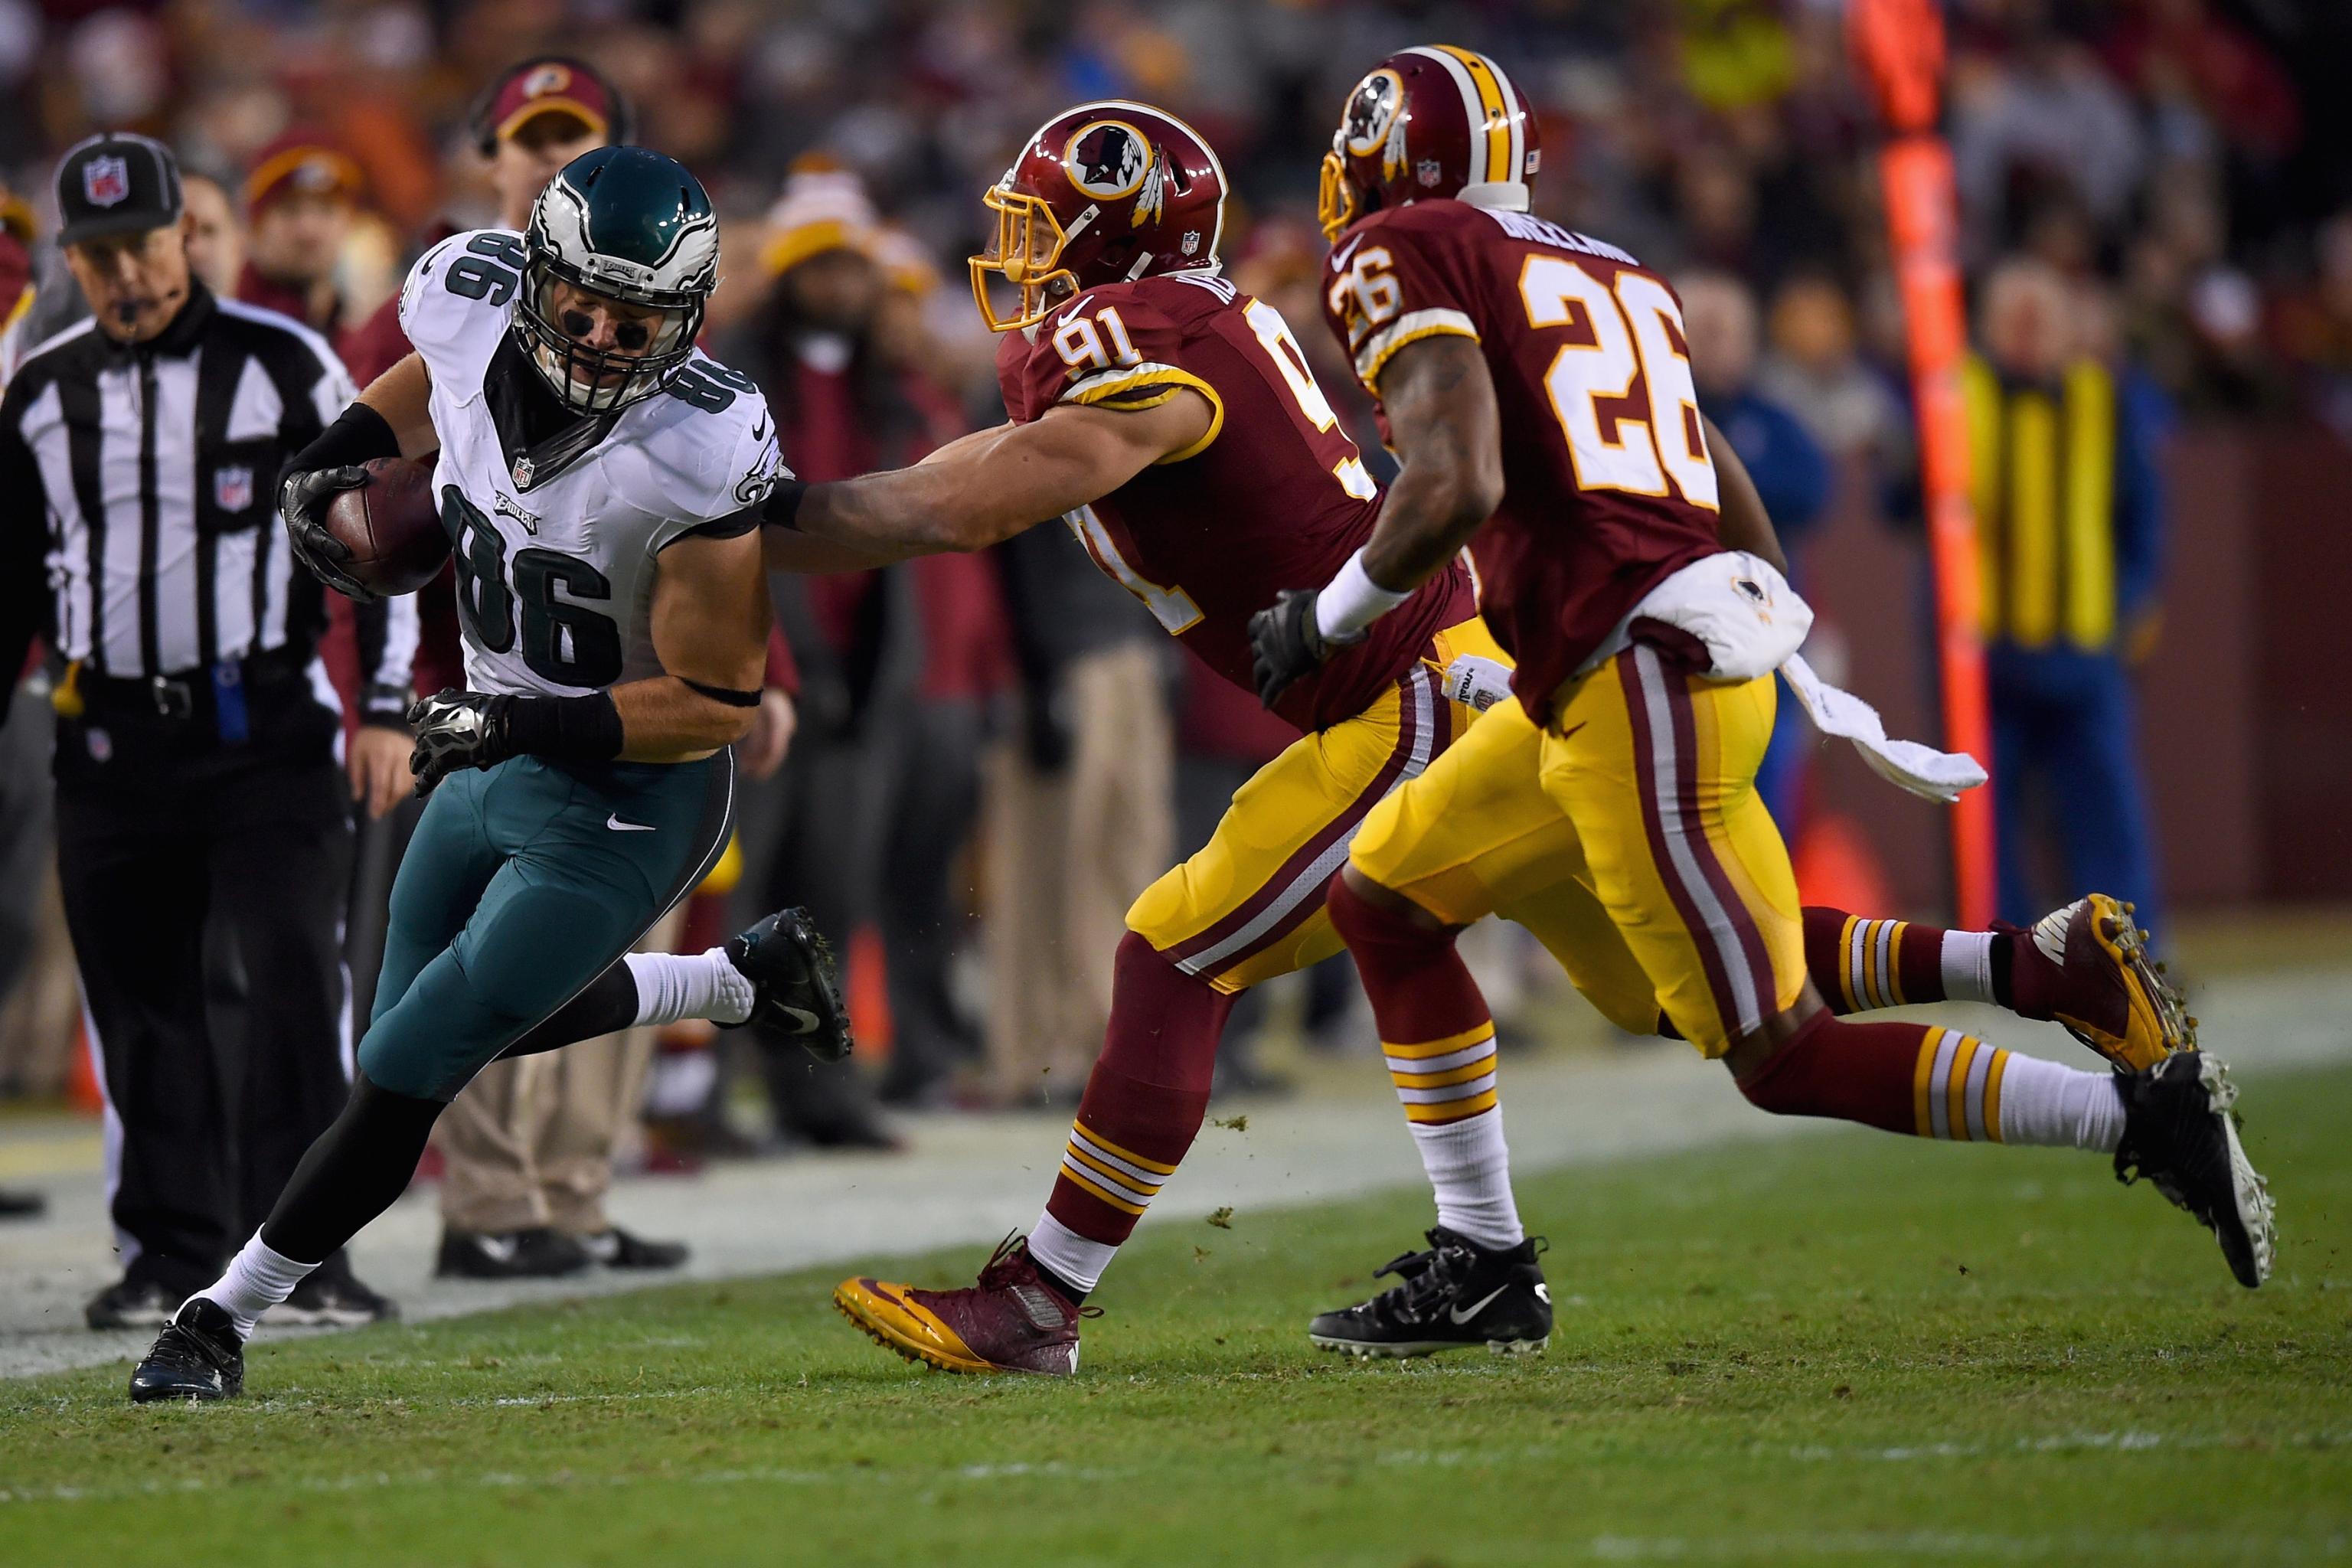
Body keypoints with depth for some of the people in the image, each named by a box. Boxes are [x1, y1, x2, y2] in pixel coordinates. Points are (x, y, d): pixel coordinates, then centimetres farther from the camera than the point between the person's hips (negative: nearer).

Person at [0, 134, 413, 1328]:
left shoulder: (284, 365, -1)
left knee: (294, 978, -10)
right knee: (139, 1002, 3)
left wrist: (385, 708, -4)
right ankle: (170, 1253, 12)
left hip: (266, 726, -3)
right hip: (110, 742, 3)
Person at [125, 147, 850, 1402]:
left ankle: (225, 1314, 10)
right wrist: (339, 453, 0)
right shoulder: (472, 299, -14)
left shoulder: (698, 461, -31)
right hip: (495, 757, 8)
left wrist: (524, 725, -31)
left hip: (626, 798, -8)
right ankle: (749, 979, 41)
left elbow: (716, 702, -23)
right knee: (474, 1022, 27)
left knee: (404, 1074, -6)